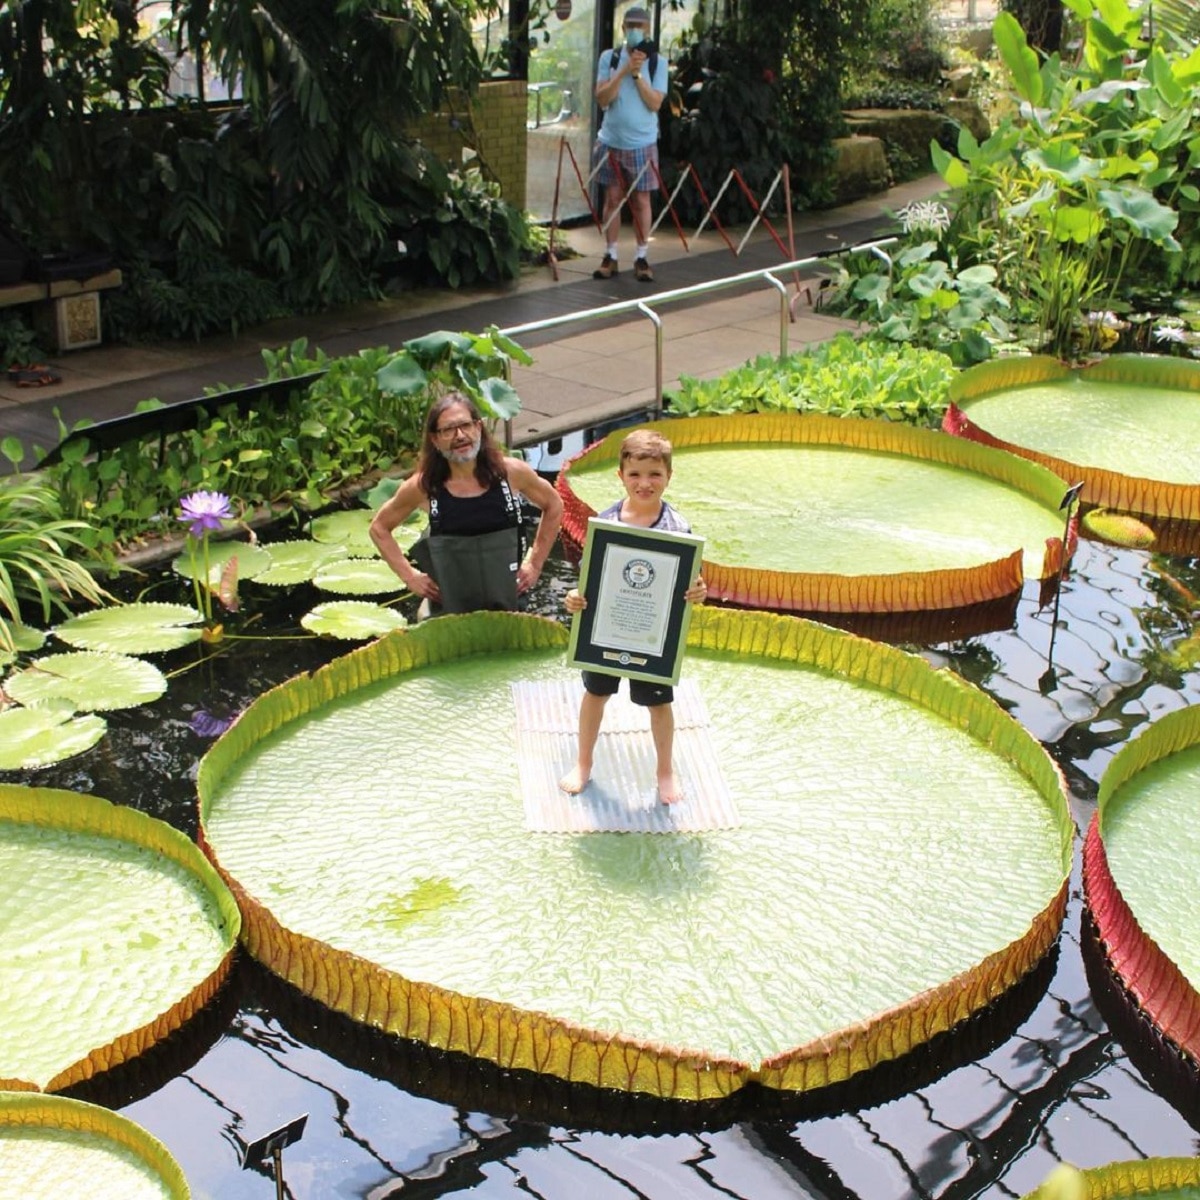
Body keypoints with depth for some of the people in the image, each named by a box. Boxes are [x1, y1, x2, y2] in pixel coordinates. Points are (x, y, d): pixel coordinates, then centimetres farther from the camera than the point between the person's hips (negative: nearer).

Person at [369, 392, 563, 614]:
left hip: (509, 605, 1)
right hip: (449, 609, -1)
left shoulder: (511, 473, -5)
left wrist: (535, 563, 7)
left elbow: (553, 506, 12)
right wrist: (409, 575, 1)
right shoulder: (423, 486, -5)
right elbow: (379, 528, 9)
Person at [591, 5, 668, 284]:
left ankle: (642, 258, 9)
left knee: (641, 201, 2)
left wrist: (637, 74, -18)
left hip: (642, 144, -1)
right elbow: (602, 99, -9)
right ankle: (610, 256, 12)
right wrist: (625, 70, -17)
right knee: (613, 198, 6)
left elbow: (655, 103, -10)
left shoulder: (657, 62, -3)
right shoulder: (609, 57, 1)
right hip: (611, 142, 1)